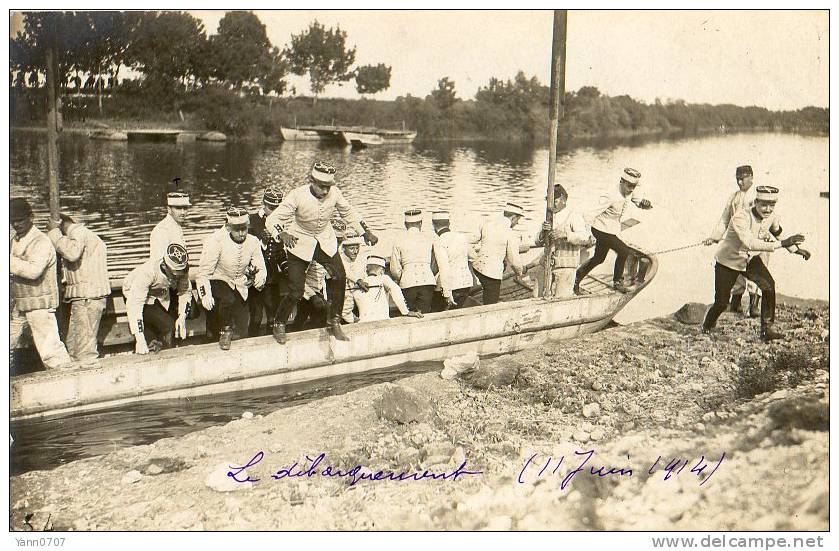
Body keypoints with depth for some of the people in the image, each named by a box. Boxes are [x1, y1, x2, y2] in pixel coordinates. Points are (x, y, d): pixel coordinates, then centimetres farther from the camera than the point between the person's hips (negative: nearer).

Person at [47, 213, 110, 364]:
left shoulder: (78, 231, -7)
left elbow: (72, 253, -27)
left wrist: (54, 232, -16)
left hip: (87, 297, -11)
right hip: (82, 297, 11)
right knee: (72, 345, 13)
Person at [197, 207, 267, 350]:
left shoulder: (253, 242, -8)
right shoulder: (215, 240, -21)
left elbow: (260, 268, -1)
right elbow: (203, 272, -19)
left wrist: (260, 278, -27)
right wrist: (205, 294, -34)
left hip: (239, 287, 4)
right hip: (217, 281, -4)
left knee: (244, 332, -1)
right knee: (228, 298, -38)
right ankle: (225, 331, -11)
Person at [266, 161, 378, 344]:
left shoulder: (334, 193, -15)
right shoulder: (298, 195, -25)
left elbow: (348, 213, 6)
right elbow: (272, 220, -24)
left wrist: (365, 232, 2)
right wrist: (282, 234, -44)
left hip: (325, 241, 3)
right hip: (300, 242, -3)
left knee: (340, 277, -17)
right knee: (296, 292, -7)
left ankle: (334, 321, 2)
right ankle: (279, 325, 19)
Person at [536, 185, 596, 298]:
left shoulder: (574, 216, -2)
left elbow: (584, 237, -17)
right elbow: (539, 242, 6)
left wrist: (565, 234, -31)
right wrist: (543, 232, -15)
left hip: (566, 265, -5)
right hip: (549, 264, 5)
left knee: (562, 298, -8)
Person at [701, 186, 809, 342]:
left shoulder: (771, 217, -12)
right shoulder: (741, 217, -34)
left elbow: (777, 233, 13)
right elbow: (750, 243, -50)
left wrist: (795, 249, 11)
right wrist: (781, 243, -55)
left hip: (750, 259, 5)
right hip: (728, 261, -5)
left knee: (768, 285, -19)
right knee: (721, 303, -3)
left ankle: (767, 329, -10)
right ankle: (707, 328, 28)